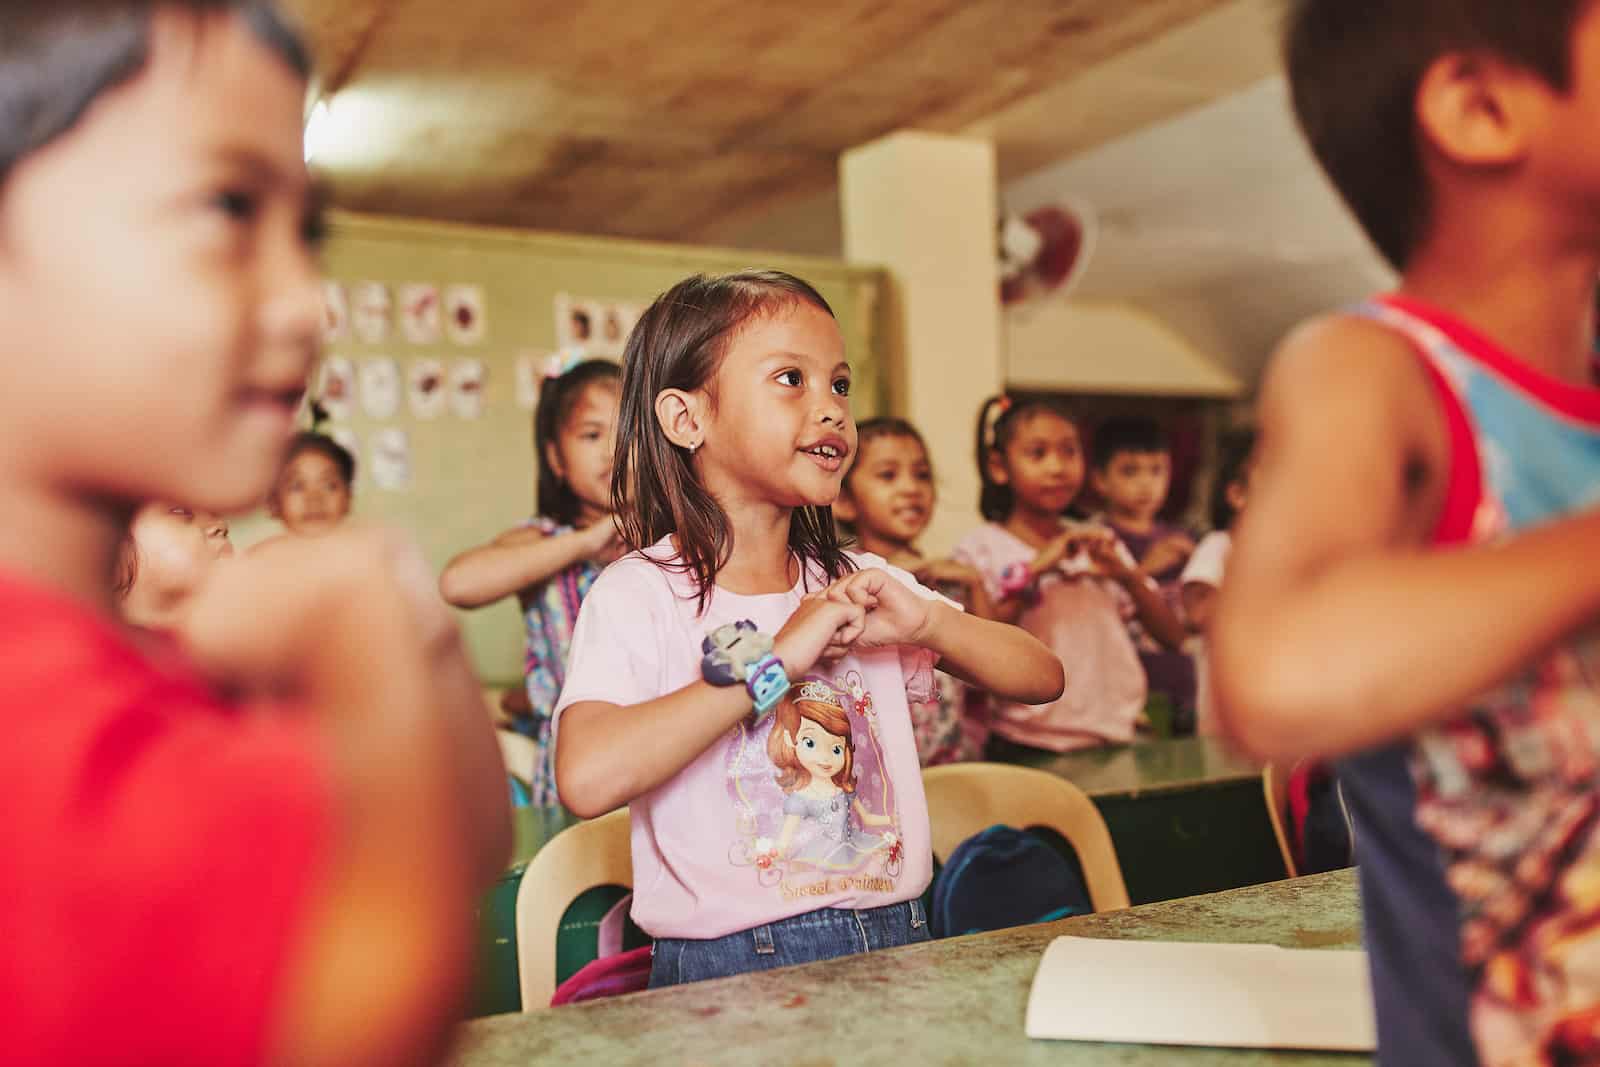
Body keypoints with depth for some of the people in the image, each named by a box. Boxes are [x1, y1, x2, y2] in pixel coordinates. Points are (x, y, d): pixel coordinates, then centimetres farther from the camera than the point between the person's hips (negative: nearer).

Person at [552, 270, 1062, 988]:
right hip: (731, 971, -4)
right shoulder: (639, 594, -7)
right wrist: (775, 660, -19)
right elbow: (588, 778, -24)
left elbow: (1043, 679, 11)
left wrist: (927, 621, -8)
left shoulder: (859, 583, 10)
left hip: (898, 945, 4)